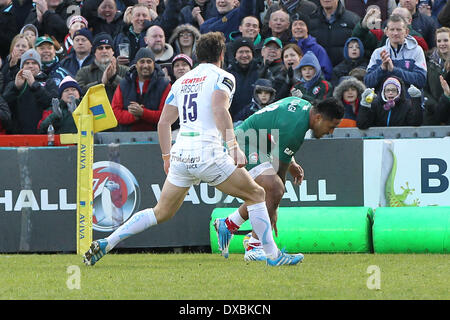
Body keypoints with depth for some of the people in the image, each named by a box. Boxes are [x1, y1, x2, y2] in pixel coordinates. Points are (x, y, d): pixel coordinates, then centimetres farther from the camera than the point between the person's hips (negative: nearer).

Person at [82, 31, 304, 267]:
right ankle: (273, 255, 6)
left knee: (161, 213, 17)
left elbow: (163, 123, 19)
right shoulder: (222, 77, 1)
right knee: (256, 195, 8)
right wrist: (234, 147, -21)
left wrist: (167, 157, 29)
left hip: (181, 152, 6)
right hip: (208, 153, -6)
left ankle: (105, 244, 9)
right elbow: (219, 110, -18)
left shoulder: (181, 81, 19)